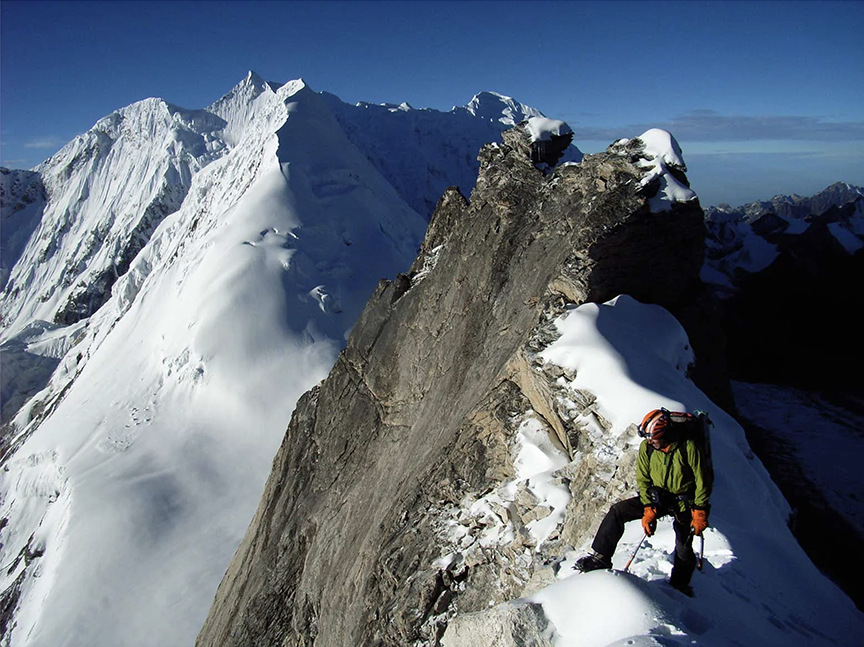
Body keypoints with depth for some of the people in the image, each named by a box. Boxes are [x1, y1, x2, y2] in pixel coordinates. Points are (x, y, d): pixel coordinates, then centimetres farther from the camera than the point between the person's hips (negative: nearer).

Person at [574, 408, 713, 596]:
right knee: (617, 511, -14)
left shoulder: (688, 447, -22)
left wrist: (700, 513, -13)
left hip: (684, 503, -3)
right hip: (658, 497, 3)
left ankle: (680, 587, 29)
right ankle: (601, 557, -7)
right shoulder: (646, 447, -12)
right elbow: (643, 480, -3)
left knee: (684, 549, -1)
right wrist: (648, 510, -12)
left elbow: (703, 480, -12)